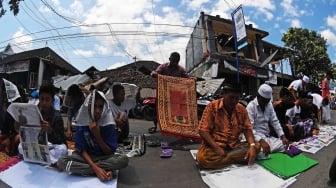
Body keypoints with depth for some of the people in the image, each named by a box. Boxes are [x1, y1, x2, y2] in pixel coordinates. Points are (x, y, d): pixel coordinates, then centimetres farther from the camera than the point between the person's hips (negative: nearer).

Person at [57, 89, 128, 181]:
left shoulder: (108, 124, -13)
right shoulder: (82, 123, -12)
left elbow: (110, 152, -13)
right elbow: (82, 149, -13)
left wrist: (97, 135, -27)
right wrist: (96, 168, -27)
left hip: (104, 157, -1)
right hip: (86, 156, 1)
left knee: (123, 160, -30)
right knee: (62, 162, -28)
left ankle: (83, 168, -20)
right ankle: (106, 171, -24)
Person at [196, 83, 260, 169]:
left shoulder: (241, 109, 4)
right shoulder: (212, 106, -9)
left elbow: (247, 129, 4)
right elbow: (203, 130, -12)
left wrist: (252, 146, -17)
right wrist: (216, 148, -23)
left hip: (234, 146, 5)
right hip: (214, 145, -4)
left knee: (256, 147, -19)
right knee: (203, 159, -34)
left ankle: (218, 158, -16)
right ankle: (237, 157, -14)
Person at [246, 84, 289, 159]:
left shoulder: (269, 105, 8)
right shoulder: (251, 106, -15)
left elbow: (275, 121, 10)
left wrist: (283, 136, -6)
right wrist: (261, 141, -36)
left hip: (268, 137, 7)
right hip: (256, 138, -7)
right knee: (264, 154, -30)